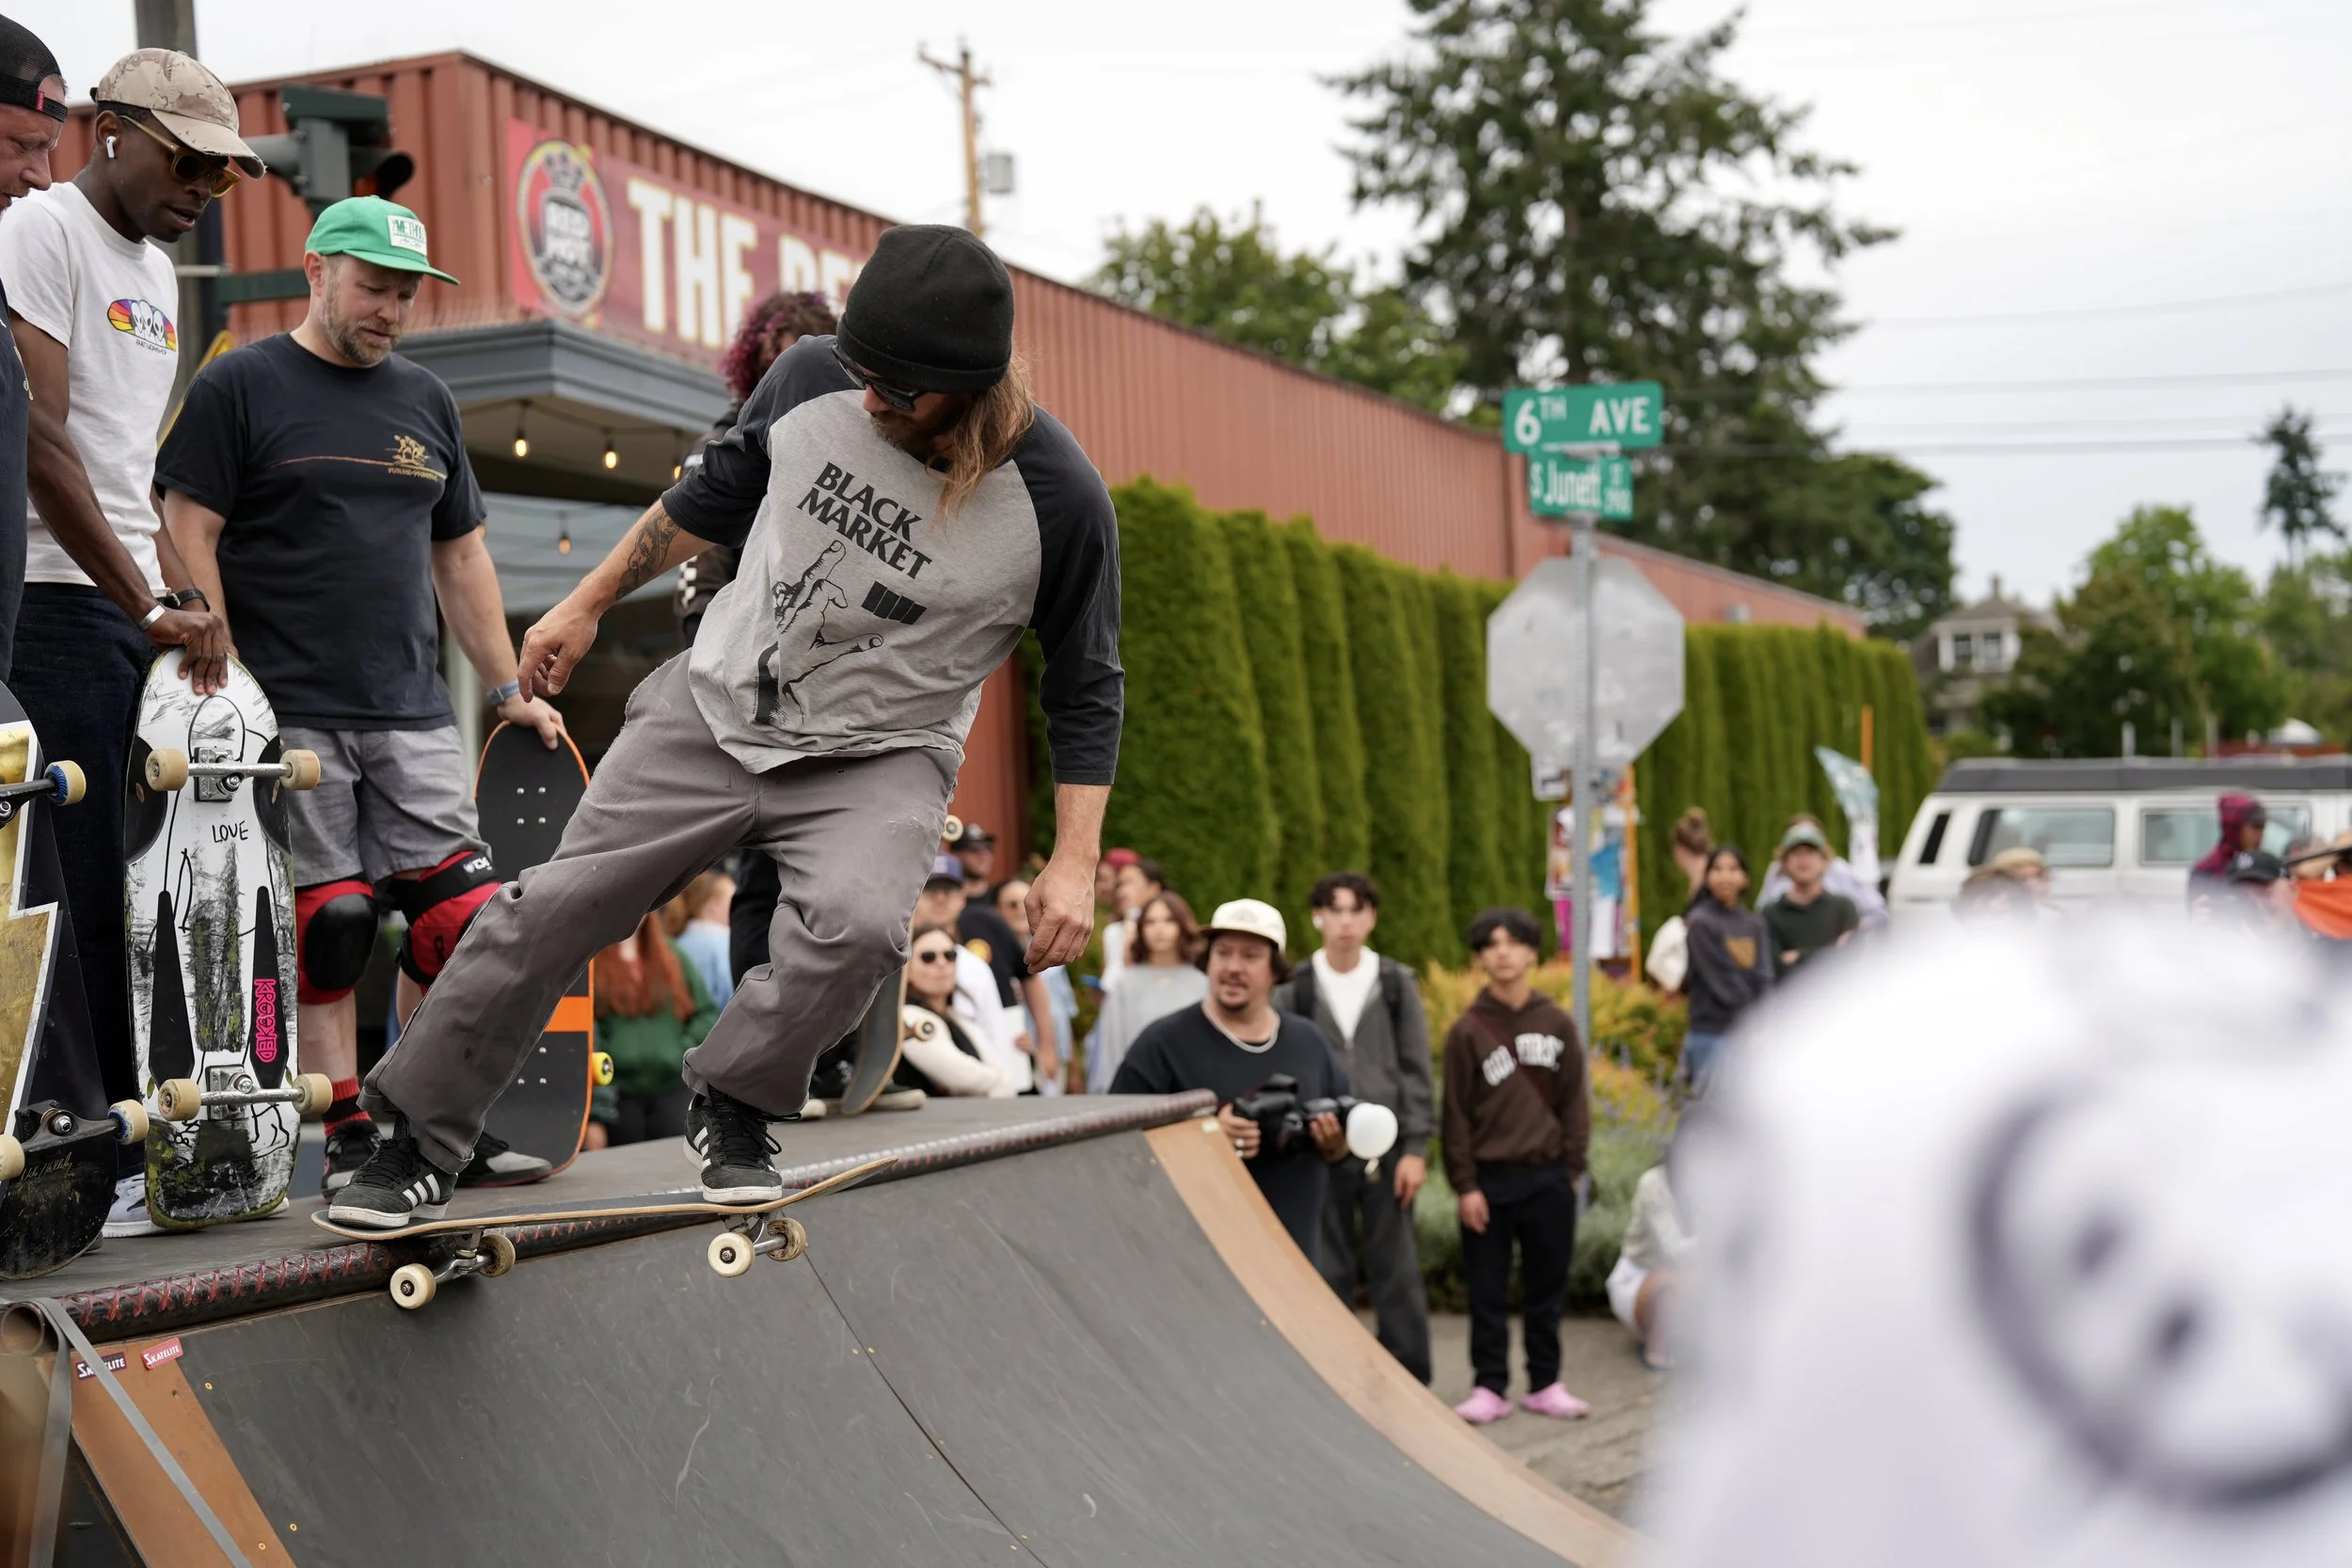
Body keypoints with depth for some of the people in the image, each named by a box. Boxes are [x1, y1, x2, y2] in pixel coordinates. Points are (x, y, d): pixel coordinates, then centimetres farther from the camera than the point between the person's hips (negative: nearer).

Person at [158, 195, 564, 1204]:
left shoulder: (424, 401, 18)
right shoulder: (241, 387, 2)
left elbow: (460, 556, 22)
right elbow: (190, 535, -4)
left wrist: (509, 691, 17)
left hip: (414, 716, 5)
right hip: (289, 714, -5)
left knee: (458, 916, -2)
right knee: (328, 922, -6)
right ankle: (347, 1140, 1)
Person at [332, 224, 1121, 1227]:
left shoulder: (1058, 501, -20)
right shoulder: (809, 378, -12)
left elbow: (1085, 689, -7)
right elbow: (716, 496, 8)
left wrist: (1074, 862, -13)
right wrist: (590, 603, 14)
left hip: (877, 757, -3)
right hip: (714, 709, 3)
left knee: (855, 924, -32)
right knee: (550, 911, 0)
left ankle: (733, 1110, -5)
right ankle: (421, 1148, 17)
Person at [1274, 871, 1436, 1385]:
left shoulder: (1397, 986, 4)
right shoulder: (1294, 990, 2)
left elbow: (1416, 1071, 4)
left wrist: (1416, 1149, -2)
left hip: (1387, 1148, 0)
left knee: (1397, 1270, 2)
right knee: (1328, 1272, 5)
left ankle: (1410, 1381, 10)